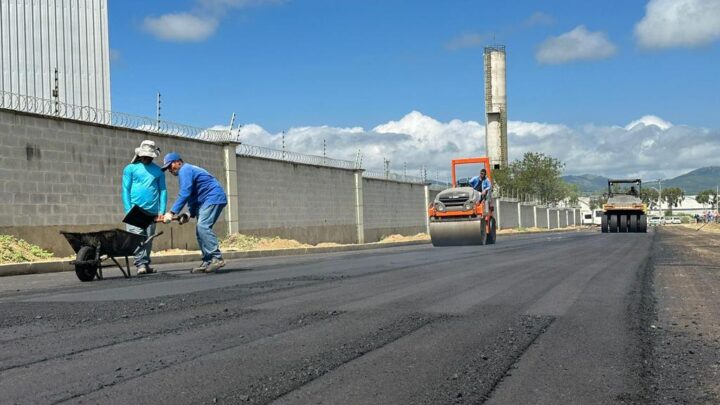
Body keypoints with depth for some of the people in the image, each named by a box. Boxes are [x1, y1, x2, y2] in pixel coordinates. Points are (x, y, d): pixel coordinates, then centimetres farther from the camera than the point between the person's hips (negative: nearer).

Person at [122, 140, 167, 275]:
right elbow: (126, 190, 3)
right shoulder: (131, 168, 6)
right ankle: (141, 264, -12)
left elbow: (163, 191, 10)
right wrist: (128, 210, -7)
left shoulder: (158, 171, 12)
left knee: (149, 238, 5)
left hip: (151, 211, 2)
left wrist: (161, 211, 0)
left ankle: (146, 264, 13)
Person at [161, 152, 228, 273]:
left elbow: (184, 194, -21)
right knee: (200, 230, 7)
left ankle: (217, 258, -25)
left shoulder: (185, 170, -10)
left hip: (213, 198, -11)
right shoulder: (188, 170, 22)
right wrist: (191, 213, 18)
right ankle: (207, 262, 7)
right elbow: (191, 195, 26)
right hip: (206, 201, 11)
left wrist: (172, 212, -23)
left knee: (203, 227, -21)